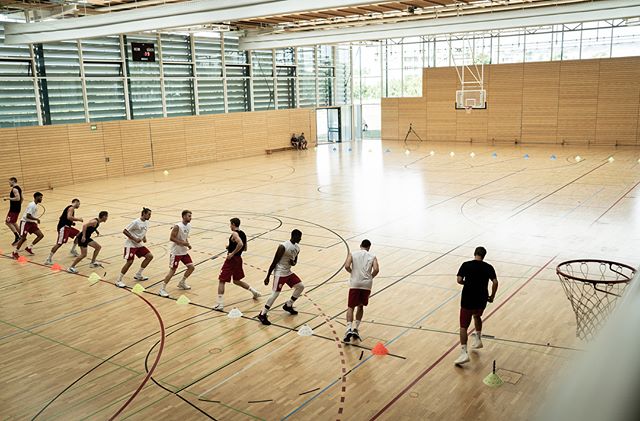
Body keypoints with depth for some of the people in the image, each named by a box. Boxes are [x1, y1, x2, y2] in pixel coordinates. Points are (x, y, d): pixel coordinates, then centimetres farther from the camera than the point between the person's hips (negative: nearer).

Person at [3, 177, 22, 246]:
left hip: (14, 209, -10)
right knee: (13, 222, 20)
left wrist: (8, 198, -21)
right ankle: (20, 236, 25)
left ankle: (17, 237, -10)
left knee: (8, 222, -8)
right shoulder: (18, 188, 13)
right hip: (17, 208, 10)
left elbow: (18, 198, -28)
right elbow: (21, 198, 20)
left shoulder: (14, 189, -17)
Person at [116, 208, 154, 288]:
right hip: (130, 244, -8)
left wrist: (144, 238, 2)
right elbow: (124, 231, -19)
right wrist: (134, 239, -23)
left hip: (139, 244, 8)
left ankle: (138, 275, 16)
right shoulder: (136, 222, -20)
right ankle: (118, 281, -4)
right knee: (130, 261, -17)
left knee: (150, 256, 3)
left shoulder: (146, 222, 4)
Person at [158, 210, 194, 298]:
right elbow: (171, 238, -21)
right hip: (176, 252, -8)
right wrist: (183, 243, -24)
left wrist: (188, 244, 2)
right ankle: (162, 289, 2)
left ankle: (182, 283, 27)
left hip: (184, 251, 8)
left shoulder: (189, 226, 5)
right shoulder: (177, 226, -20)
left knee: (191, 267, 7)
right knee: (172, 271, -8)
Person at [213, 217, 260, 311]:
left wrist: (232, 253, -24)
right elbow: (245, 248, 18)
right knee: (237, 281, 25)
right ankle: (254, 292, 27)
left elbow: (240, 244, -33)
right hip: (238, 259, 9)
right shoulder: (243, 234, 11)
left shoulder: (234, 234, -15)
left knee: (221, 281, -2)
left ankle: (220, 305, -5)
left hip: (232, 260, -9)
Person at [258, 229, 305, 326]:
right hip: (280, 273, -8)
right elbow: (274, 262, -17)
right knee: (275, 293, -14)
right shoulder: (283, 247, -20)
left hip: (288, 272, 8)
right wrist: (267, 277, -15)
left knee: (300, 286, 10)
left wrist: (293, 263, -8)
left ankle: (288, 305, 25)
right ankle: (262, 314, -5)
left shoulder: (297, 248, 4)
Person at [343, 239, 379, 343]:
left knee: (350, 307, 3)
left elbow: (347, 266, -9)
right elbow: (376, 269, -7)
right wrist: (370, 277, 10)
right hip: (367, 284, 2)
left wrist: (352, 272, 11)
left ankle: (349, 329, -16)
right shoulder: (372, 256, 9)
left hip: (355, 283, -1)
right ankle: (356, 329, 17)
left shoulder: (352, 254, 6)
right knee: (360, 307, 20)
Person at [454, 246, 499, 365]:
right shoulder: (488, 267, 0)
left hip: (467, 300, -3)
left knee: (463, 326, 1)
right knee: (477, 316, 34)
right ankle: (478, 340, 41)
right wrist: (492, 296, 5)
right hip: (482, 300, 3)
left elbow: (459, 280, -12)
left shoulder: (466, 265, -5)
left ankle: (464, 353, -9)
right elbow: (495, 282, -8)